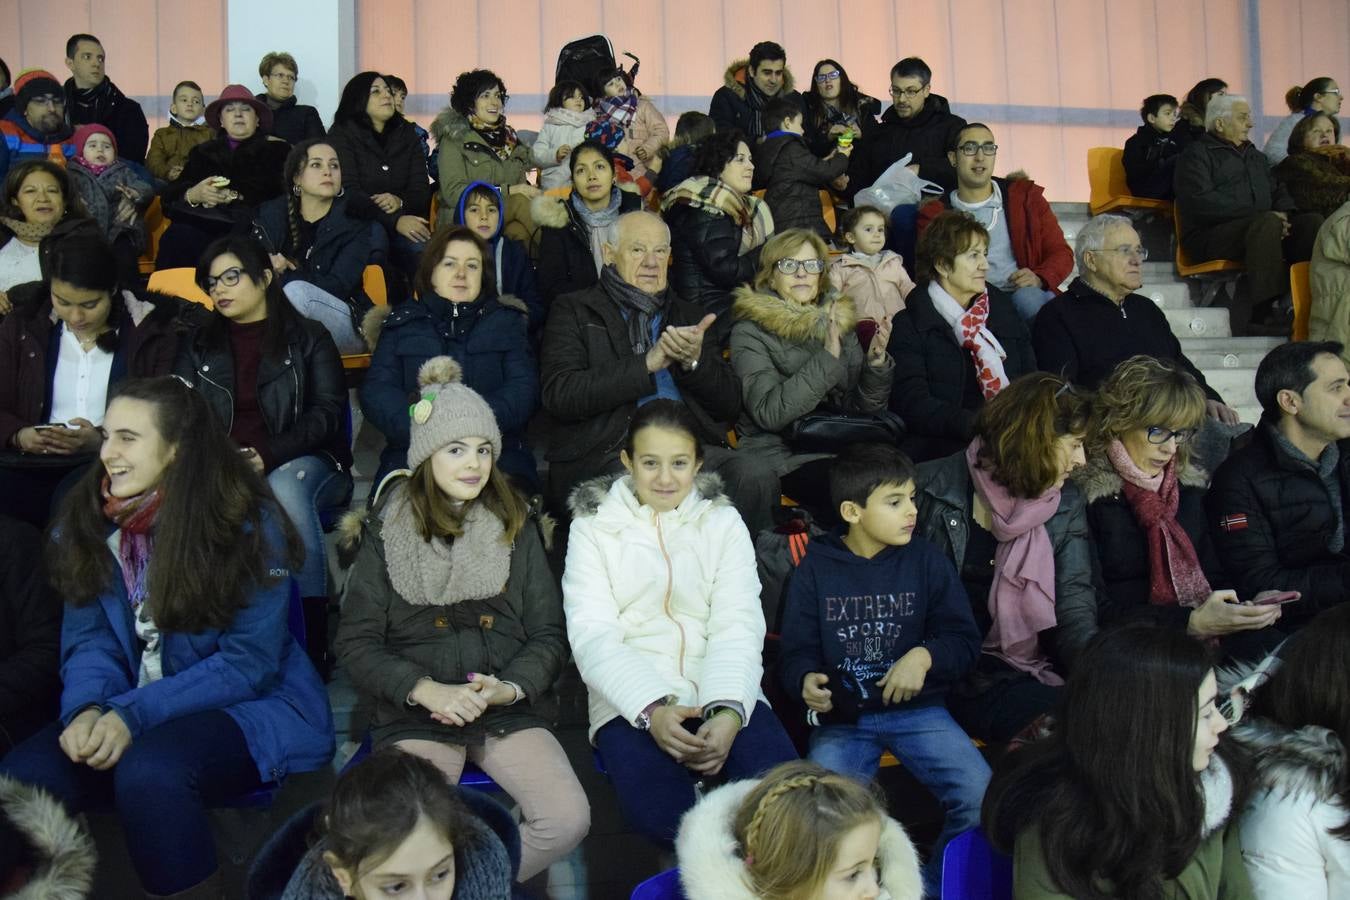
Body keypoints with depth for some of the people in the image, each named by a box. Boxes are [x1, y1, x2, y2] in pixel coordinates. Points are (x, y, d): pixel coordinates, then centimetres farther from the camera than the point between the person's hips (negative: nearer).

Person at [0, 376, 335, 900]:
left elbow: (247, 664, -16)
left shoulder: (248, 525, -15)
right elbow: (88, 638, 2)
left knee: (148, 772, -34)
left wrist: (133, 715, -24)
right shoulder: (87, 520, 2)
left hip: (249, 706, -5)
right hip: (126, 711, 5)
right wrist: (88, 709, -20)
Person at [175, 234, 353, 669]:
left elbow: (326, 413, 0)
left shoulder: (308, 338, 11)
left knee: (284, 485, -37)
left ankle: (313, 642, -36)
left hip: (302, 463, -2)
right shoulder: (199, 344, 21)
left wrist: (268, 455, -16)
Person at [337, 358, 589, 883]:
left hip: (510, 711, 2)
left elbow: (548, 635, 8)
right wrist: (426, 690, -14)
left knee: (568, 822, -21)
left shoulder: (516, 526, 10)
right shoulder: (386, 532, 5)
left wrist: (511, 688, -12)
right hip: (414, 718, -2)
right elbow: (356, 643, 1)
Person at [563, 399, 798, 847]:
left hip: (722, 695, 2)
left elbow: (738, 626, 1)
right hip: (631, 702, -1)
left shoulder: (724, 523, 13)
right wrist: (651, 709, -21)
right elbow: (591, 634, -3)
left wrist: (728, 710, -19)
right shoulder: (593, 526, 9)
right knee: (659, 811, -32)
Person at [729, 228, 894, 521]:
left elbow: (861, 406, 10)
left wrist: (876, 362, -9)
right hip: (780, 455, -5)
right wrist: (827, 357, -20)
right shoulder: (750, 332, -2)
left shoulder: (838, 322, 13)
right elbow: (769, 413, -16)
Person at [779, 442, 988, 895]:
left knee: (982, 797, -18)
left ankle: (934, 886, 9)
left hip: (916, 708, 2)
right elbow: (797, 652, 0)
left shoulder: (927, 561, 3)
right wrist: (807, 681, -23)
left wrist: (925, 656, -19)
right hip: (841, 717, -1)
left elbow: (964, 639, 2)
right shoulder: (815, 569, 1)